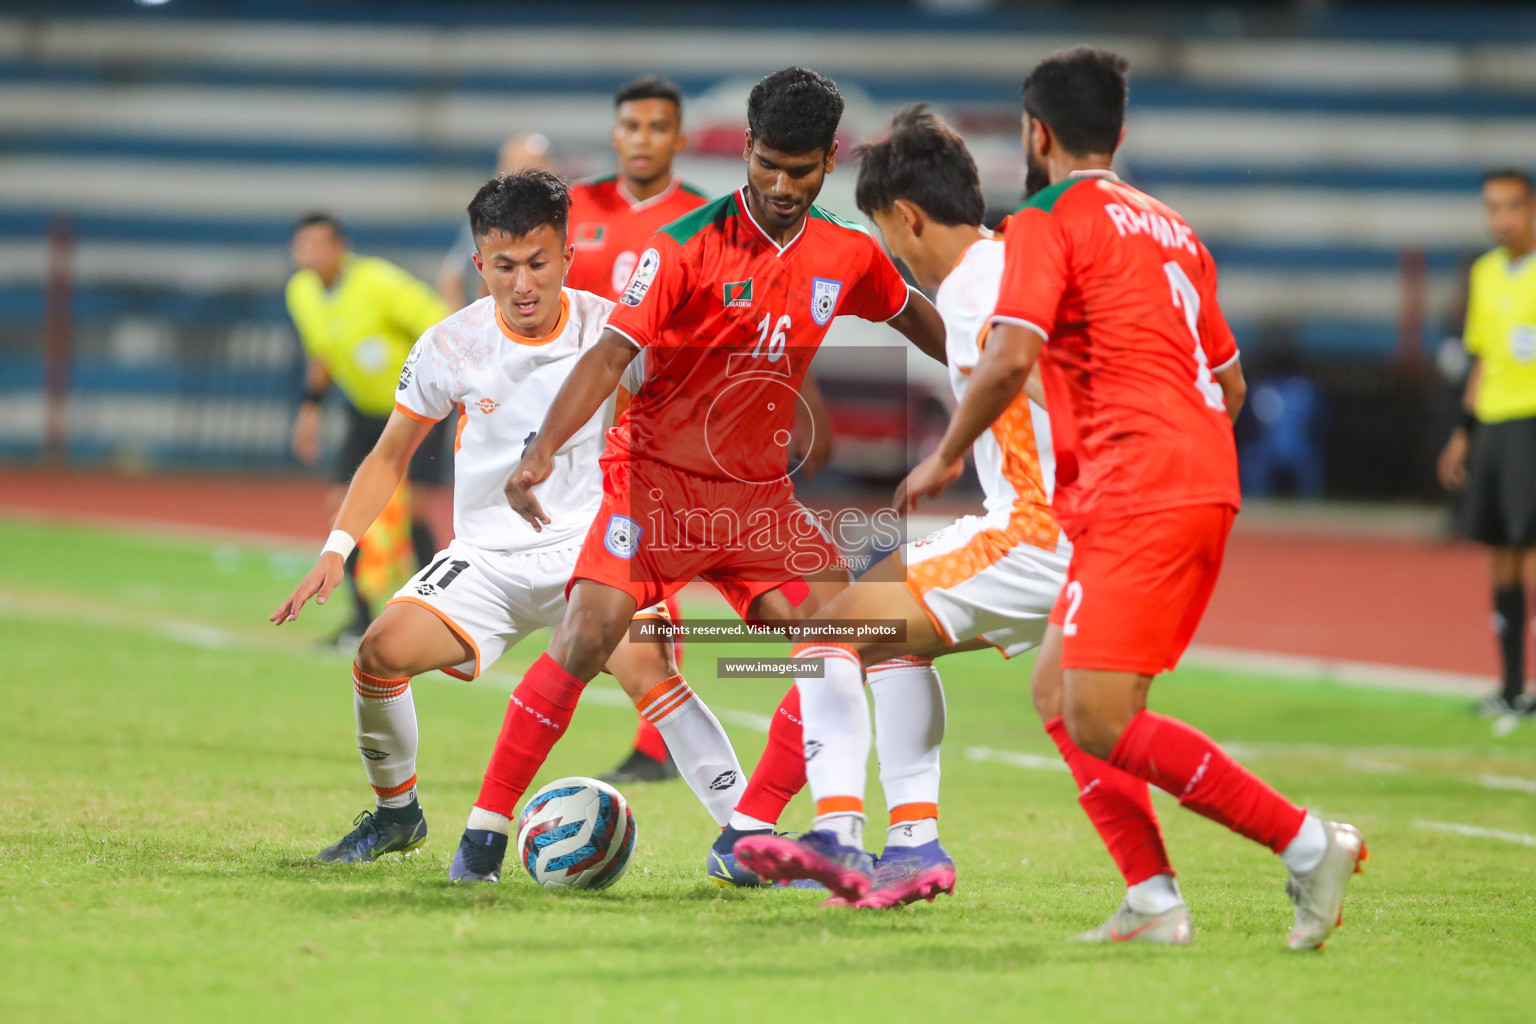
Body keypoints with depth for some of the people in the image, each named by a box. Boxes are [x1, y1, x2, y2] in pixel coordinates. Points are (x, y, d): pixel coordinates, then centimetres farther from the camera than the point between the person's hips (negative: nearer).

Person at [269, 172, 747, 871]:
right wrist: (336, 550, -3)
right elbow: (390, 456, 7)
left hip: (590, 547, -2)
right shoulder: (449, 347, -5)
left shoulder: (610, 329, -8)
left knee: (645, 663, -29)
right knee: (382, 651, -19)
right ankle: (396, 814, 7)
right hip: (486, 557, 2)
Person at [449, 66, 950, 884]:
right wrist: (543, 447, -34)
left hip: (760, 492, 5)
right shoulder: (687, 246, -14)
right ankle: (484, 830, -13)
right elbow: (612, 353, -21)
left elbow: (913, 316, 23)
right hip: (657, 476, -5)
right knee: (589, 633, -21)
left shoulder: (848, 256, 1)